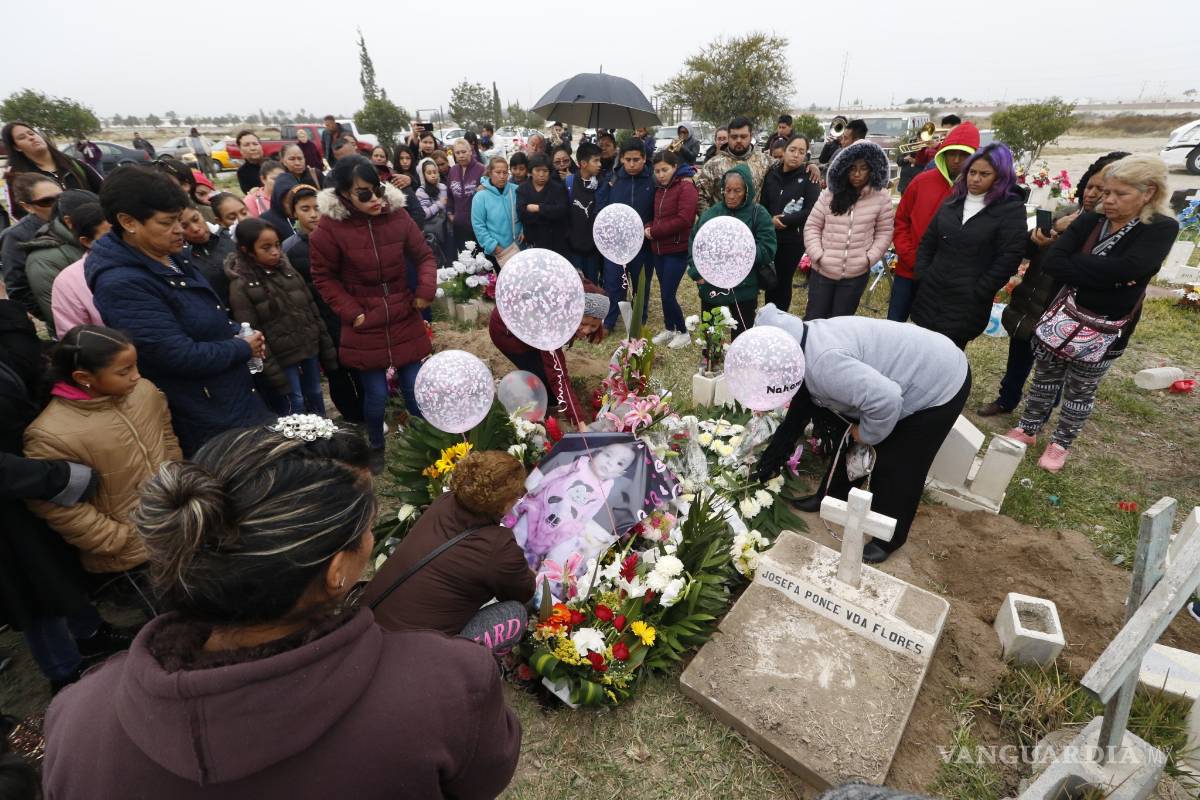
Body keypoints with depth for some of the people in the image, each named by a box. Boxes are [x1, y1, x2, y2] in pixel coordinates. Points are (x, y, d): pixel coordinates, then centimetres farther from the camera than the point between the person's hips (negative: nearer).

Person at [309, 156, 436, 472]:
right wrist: (351, 312, -11)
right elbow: (323, 277, -2)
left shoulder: (397, 215, -5)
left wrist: (426, 289, -10)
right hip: (364, 327, -2)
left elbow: (424, 256, 5)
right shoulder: (330, 227, -11)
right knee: (376, 394, 6)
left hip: (405, 321, 2)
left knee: (415, 388, 9)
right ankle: (376, 447, 33)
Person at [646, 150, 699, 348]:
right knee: (664, 292, 13)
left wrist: (654, 232, -16)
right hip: (659, 249, 7)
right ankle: (668, 329, 27)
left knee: (668, 294, -8)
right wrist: (649, 228, -1)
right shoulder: (660, 188, 13)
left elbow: (684, 219, -21)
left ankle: (683, 332, 9)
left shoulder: (686, 186, -11)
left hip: (677, 250, -7)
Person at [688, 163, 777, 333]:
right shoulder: (710, 213, 6)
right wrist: (696, 272, -7)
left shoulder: (758, 214, -3)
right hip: (711, 289, 3)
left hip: (743, 291, -3)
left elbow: (768, 249, -10)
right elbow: (694, 243, 6)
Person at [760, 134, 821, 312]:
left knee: (784, 282, 7)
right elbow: (762, 204, 6)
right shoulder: (771, 174, 4)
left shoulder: (809, 178, -4)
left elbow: (812, 211, -12)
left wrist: (783, 220, -15)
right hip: (769, 236, 2)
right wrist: (771, 220, -12)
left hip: (793, 240, -2)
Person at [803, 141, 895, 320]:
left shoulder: (881, 197, -2)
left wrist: (869, 258, -8)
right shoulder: (829, 194, 0)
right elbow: (812, 226, 3)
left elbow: (884, 232, 3)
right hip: (822, 270, 1)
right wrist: (817, 255, -7)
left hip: (856, 275, 0)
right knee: (813, 319, 8)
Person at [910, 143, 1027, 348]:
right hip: (931, 293, 5)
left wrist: (978, 293, -12)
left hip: (968, 303, -5)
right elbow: (928, 240, 16)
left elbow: (1010, 256, -10)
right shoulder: (952, 201, 12)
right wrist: (921, 274, 4)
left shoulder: (1012, 209, -4)